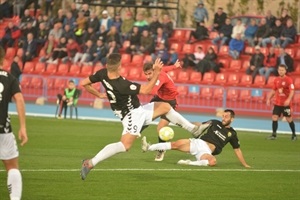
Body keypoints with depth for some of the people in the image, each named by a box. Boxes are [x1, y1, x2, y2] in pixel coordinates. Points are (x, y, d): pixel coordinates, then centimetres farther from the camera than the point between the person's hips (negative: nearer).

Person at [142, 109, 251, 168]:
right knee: (176, 144, -18)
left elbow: (237, 149, 16)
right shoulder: (215, 123, 12)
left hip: (206, 152, -2)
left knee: (213, 161, -38)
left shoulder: (232, 134, 9)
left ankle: (190, 163, -38)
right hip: (197, 143, 2)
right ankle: (149, 147, -20)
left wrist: (245, 164, 14)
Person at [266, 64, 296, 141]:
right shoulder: (276, 80, 7)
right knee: (274, 118, -2)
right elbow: (273, 91, 17)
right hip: (277, 103, 5)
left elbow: (292, 91, -18)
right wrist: (269, 99, 10)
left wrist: (288, 100, -30)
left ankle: (294, 134, 17)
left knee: (289, 119, 2)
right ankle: (274, 134, 6)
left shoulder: (289, 80, -11)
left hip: (286, 103, -5)